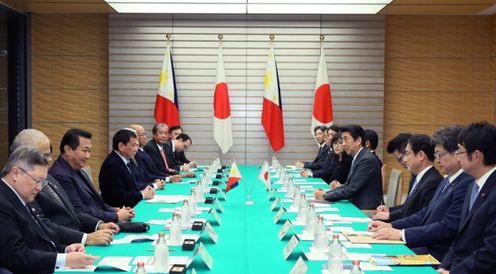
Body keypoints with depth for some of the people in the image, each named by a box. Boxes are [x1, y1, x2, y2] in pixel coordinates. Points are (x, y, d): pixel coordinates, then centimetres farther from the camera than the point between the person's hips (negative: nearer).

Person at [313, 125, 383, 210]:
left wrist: (325, 196, -15)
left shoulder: (367, 160, -17)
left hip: (366, 209, -8)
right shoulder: (357, 158, 12)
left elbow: (352, 189, -20)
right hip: (356, 205, 8)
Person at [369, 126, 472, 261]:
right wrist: (391, 226, 3)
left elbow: (447, 228, -22)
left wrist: (401, 234, -21)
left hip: (437, 256, -9)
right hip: (423, 246, 9)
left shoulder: (467, 185, -18)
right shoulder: (447, 181, 14)